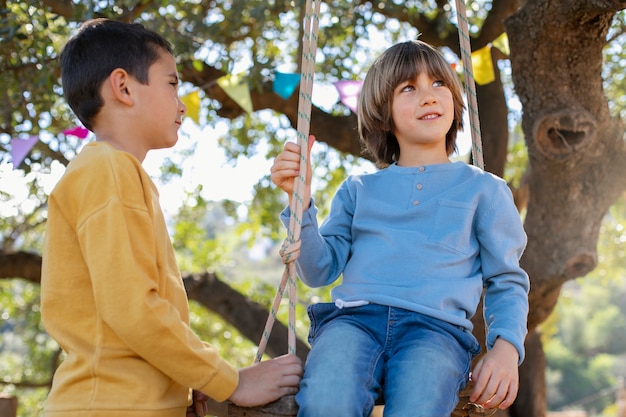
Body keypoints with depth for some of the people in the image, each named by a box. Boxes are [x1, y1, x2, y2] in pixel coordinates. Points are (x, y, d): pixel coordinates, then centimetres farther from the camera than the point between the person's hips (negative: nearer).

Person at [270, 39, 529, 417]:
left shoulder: (484, 190, 19)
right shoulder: (358, 190, 24)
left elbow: (507, 282, 17)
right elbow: (321, 269, 17)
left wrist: (507, 347, -3)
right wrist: (300, 199, 2)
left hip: (436, 325, -1)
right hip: (353, 317, 1)